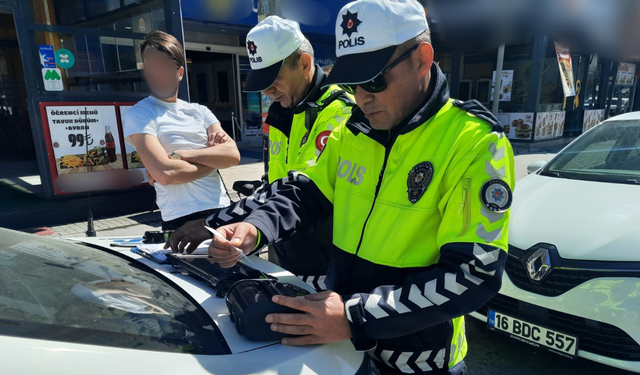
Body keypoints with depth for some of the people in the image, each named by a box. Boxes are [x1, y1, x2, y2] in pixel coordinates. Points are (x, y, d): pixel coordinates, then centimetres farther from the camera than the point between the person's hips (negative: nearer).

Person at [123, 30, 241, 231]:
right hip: (184, 221, -4)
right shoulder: (138, 115, -1)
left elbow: (233, 154, -2)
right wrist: (214, 159, -4)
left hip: (223, 212, 5)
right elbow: (165, 174, -16)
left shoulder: (199, 111, 12)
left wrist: (180, 155, -11)